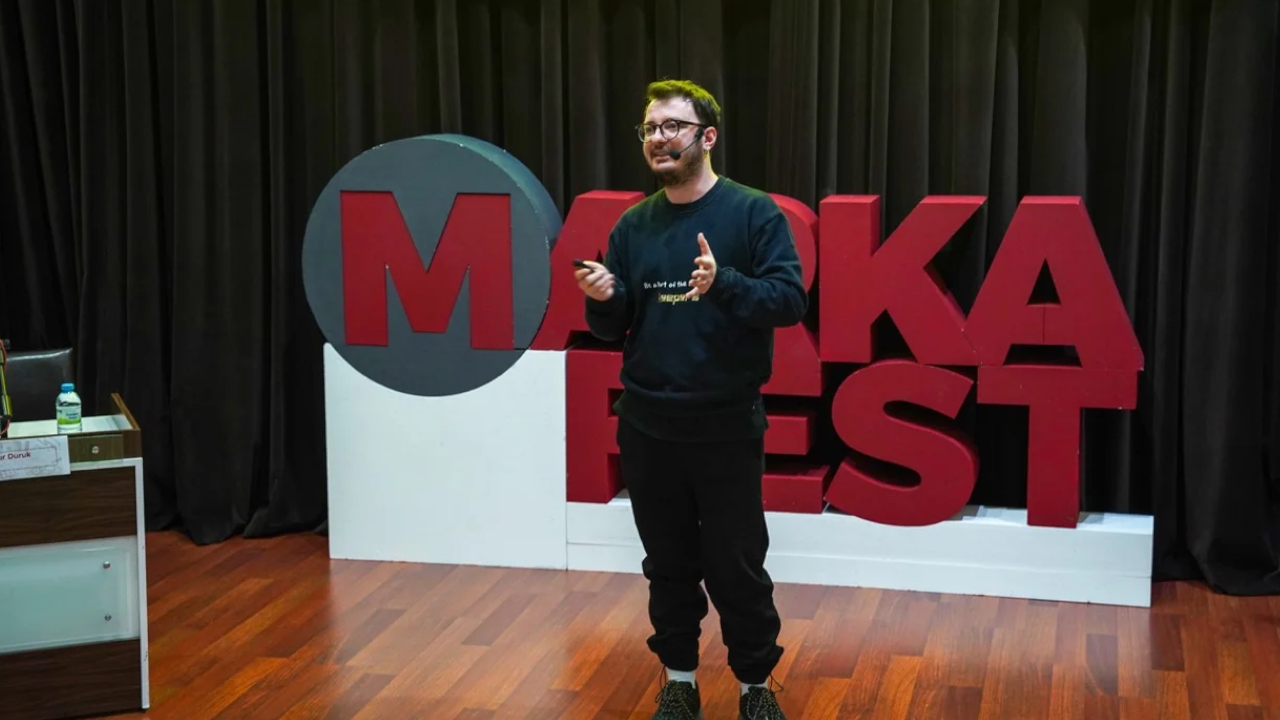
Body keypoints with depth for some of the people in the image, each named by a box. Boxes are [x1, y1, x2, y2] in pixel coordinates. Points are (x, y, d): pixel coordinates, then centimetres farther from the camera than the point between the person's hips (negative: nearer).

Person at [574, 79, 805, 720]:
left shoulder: (753, 212, -6)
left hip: (727, 428, -4)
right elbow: (614, 328, 11)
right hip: (646, 428, 4)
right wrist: (604, 300, -12)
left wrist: (723, 284, -29)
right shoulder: (633, 225, 7)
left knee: (737, 567, 3)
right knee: (668, 563, 14)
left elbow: (791, 300, -14)